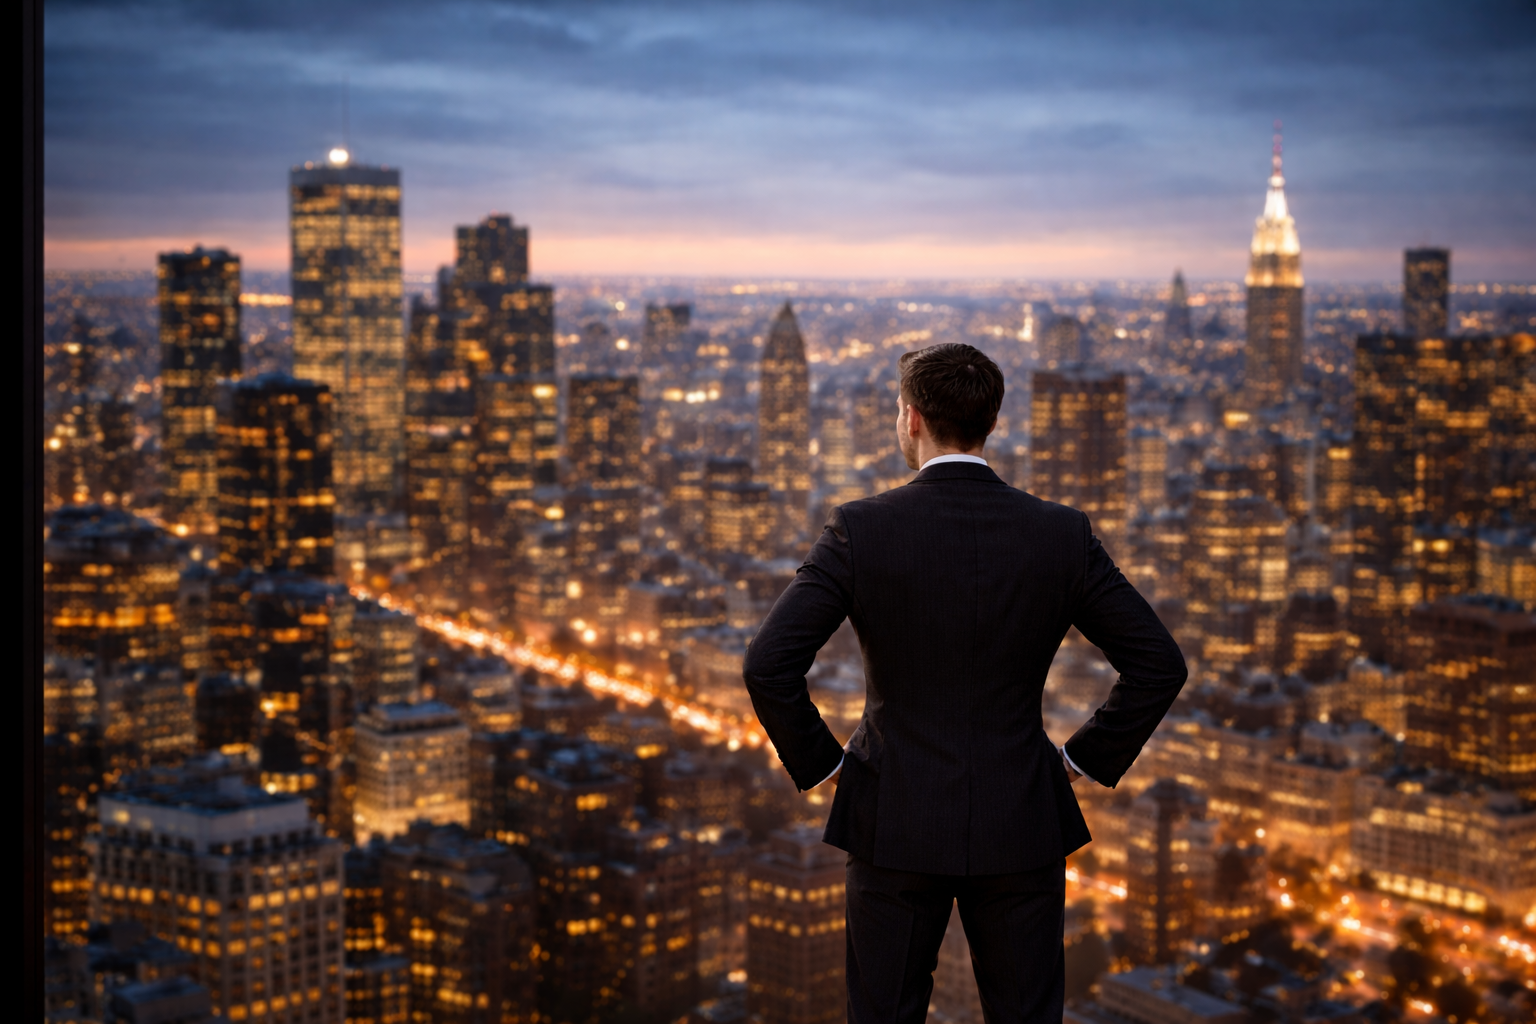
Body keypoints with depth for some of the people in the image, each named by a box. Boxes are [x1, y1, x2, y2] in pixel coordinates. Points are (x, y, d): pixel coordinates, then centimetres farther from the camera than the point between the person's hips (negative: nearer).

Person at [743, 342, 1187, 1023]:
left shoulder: (860, 530, -10)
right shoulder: (1062, 534, -4)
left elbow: (768, 665, -15)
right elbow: (1159, 666, -3)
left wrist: (817, 762, -1)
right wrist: (1084, 758, 7)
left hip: (896, 823, -1)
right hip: (1021, 828, 2)